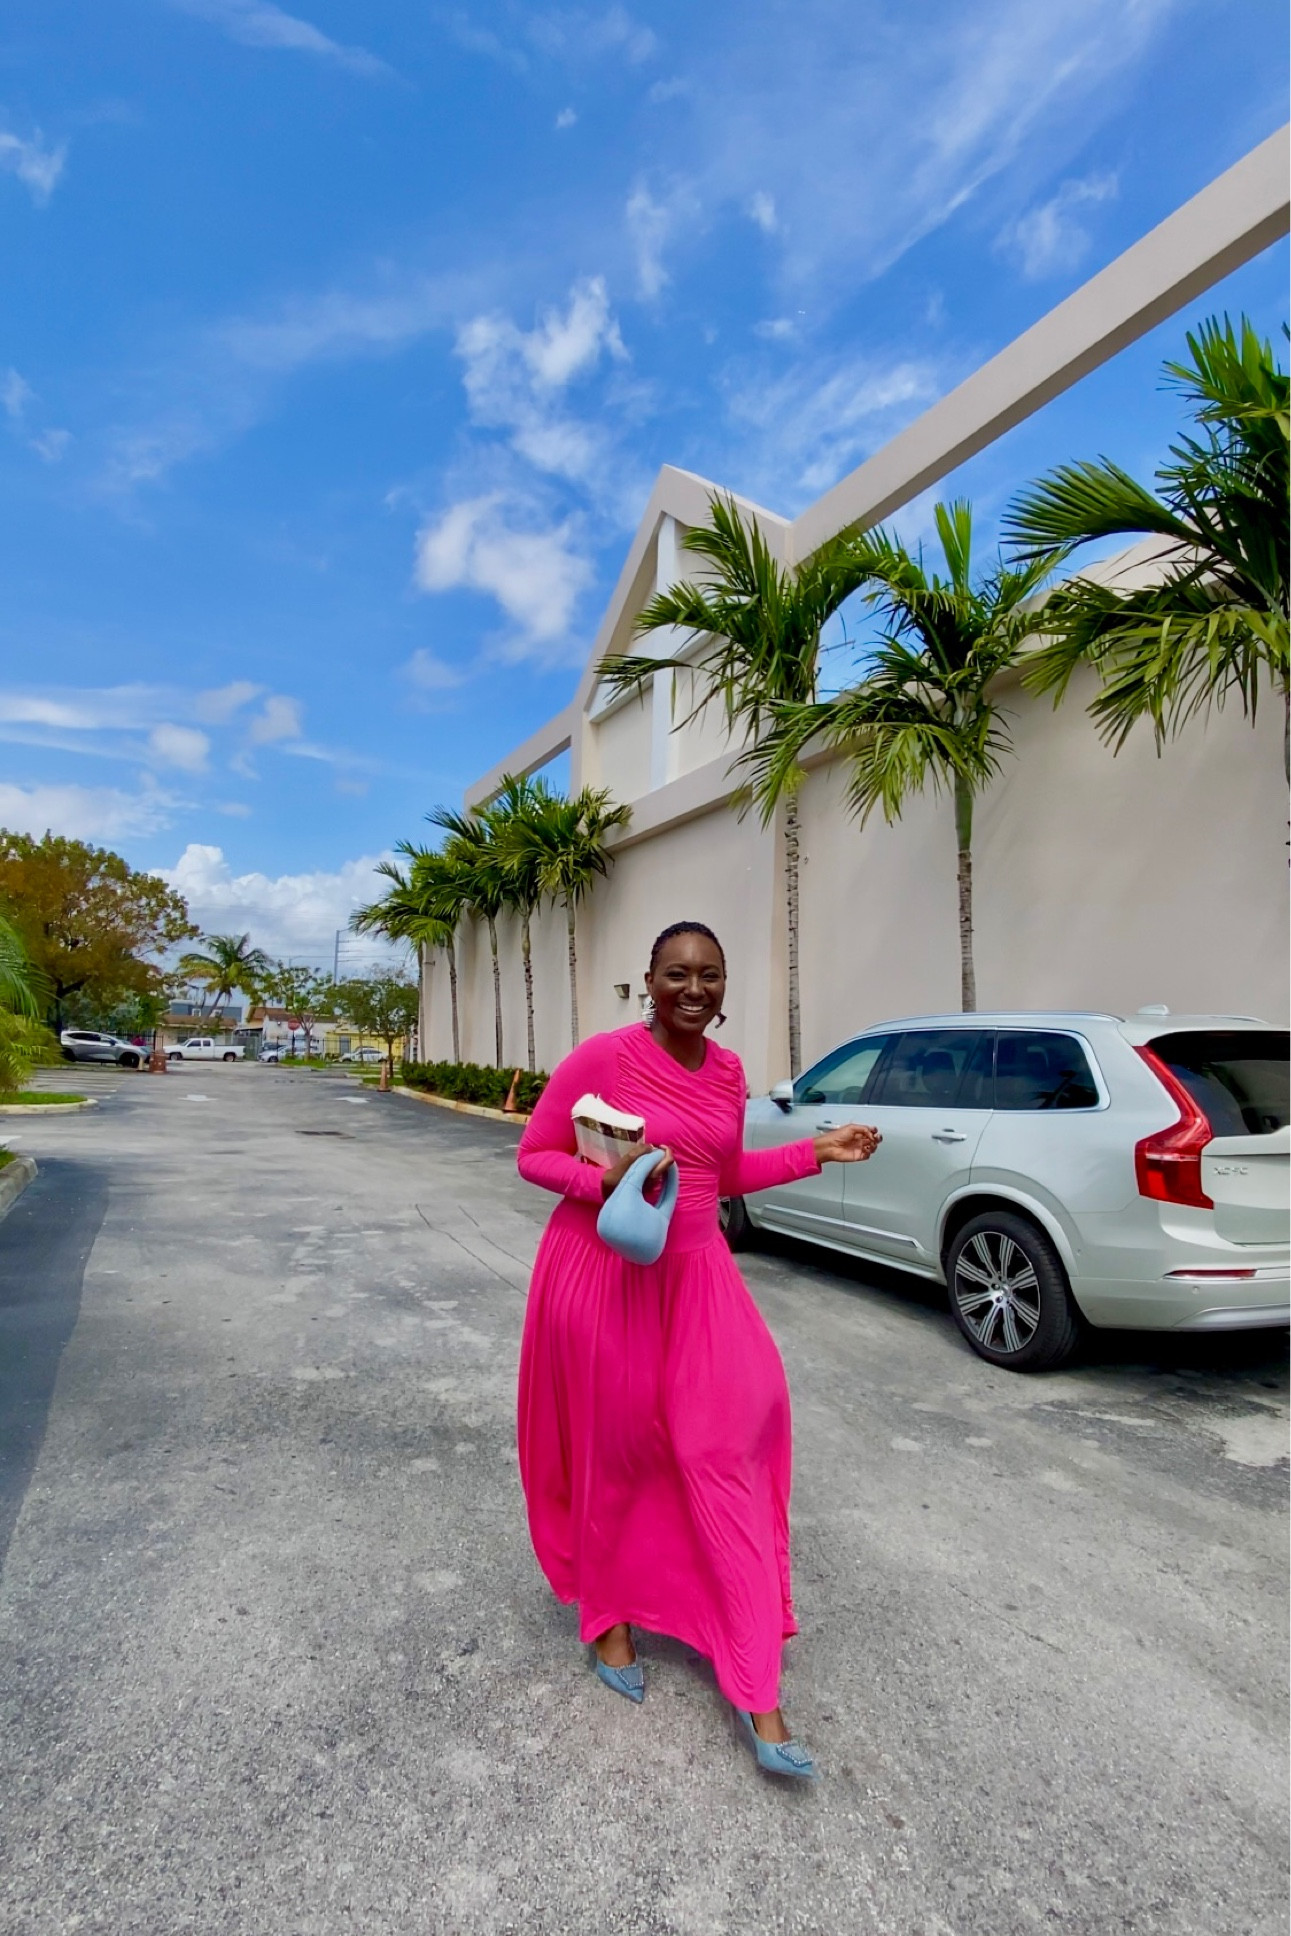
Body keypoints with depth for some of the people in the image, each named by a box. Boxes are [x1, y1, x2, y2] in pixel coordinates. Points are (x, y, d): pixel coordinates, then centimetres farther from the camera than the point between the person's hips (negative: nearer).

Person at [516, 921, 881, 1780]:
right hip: (602, 1271, -4)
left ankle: (758, 1699, 10)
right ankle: (607, 1613, 41)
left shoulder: (729, 1072, 3)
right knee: (612, 1450, 12)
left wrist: (815, 1152, 6)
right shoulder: (604, 1058, -14)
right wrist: (605, 1181, -24)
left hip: (695, 1271, 4)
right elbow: (534, 1155, -6)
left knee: (726, 1447, -2)